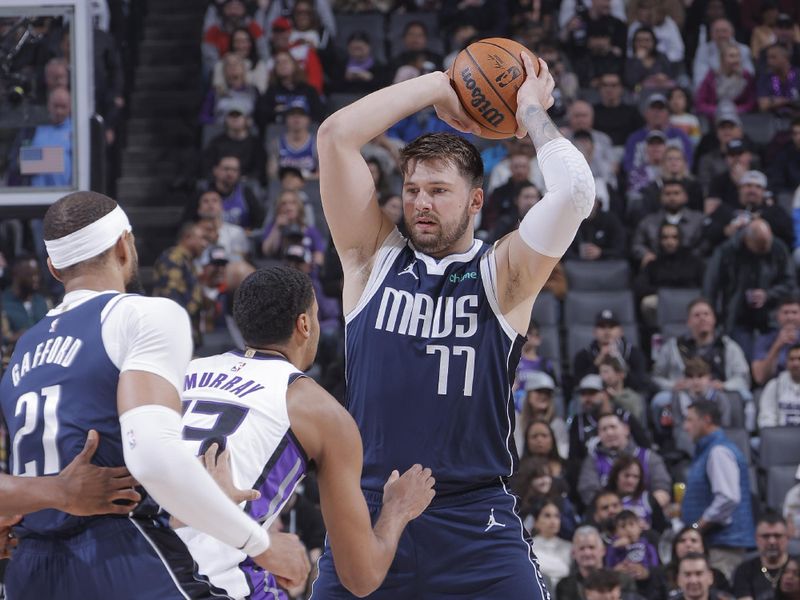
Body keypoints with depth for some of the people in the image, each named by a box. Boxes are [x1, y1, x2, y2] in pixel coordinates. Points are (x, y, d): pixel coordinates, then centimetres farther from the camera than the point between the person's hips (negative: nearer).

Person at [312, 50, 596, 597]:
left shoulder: (502, 275, 5)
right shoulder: (374, 260, 10)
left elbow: (575, 192, -11)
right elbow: (336, 135, 2)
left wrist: (532, 112, 5)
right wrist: (437, 86, 8)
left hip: (475, 525, -2)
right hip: (368, 513, 2)